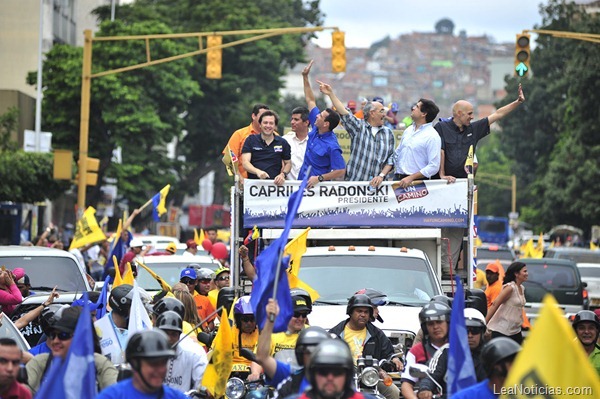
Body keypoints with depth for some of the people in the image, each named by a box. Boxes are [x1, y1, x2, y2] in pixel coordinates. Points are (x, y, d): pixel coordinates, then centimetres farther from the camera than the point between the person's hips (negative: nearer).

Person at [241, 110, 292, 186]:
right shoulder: (251, 140, 7)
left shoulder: (282, 143, 11)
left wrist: (283, 174, -1)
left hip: (275, 183, 1)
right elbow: (245, 162, -4)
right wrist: (257, 171, -23)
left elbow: (288, 163, 21)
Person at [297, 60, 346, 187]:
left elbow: (341, 171, -20)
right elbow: (310, 101, 14)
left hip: (316, 185, -8)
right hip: (302, 180, 8)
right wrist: (305, 77, 14)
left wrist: (319, 178, -25)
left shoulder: (332, 146, -21)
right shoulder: (316, 129, 3)